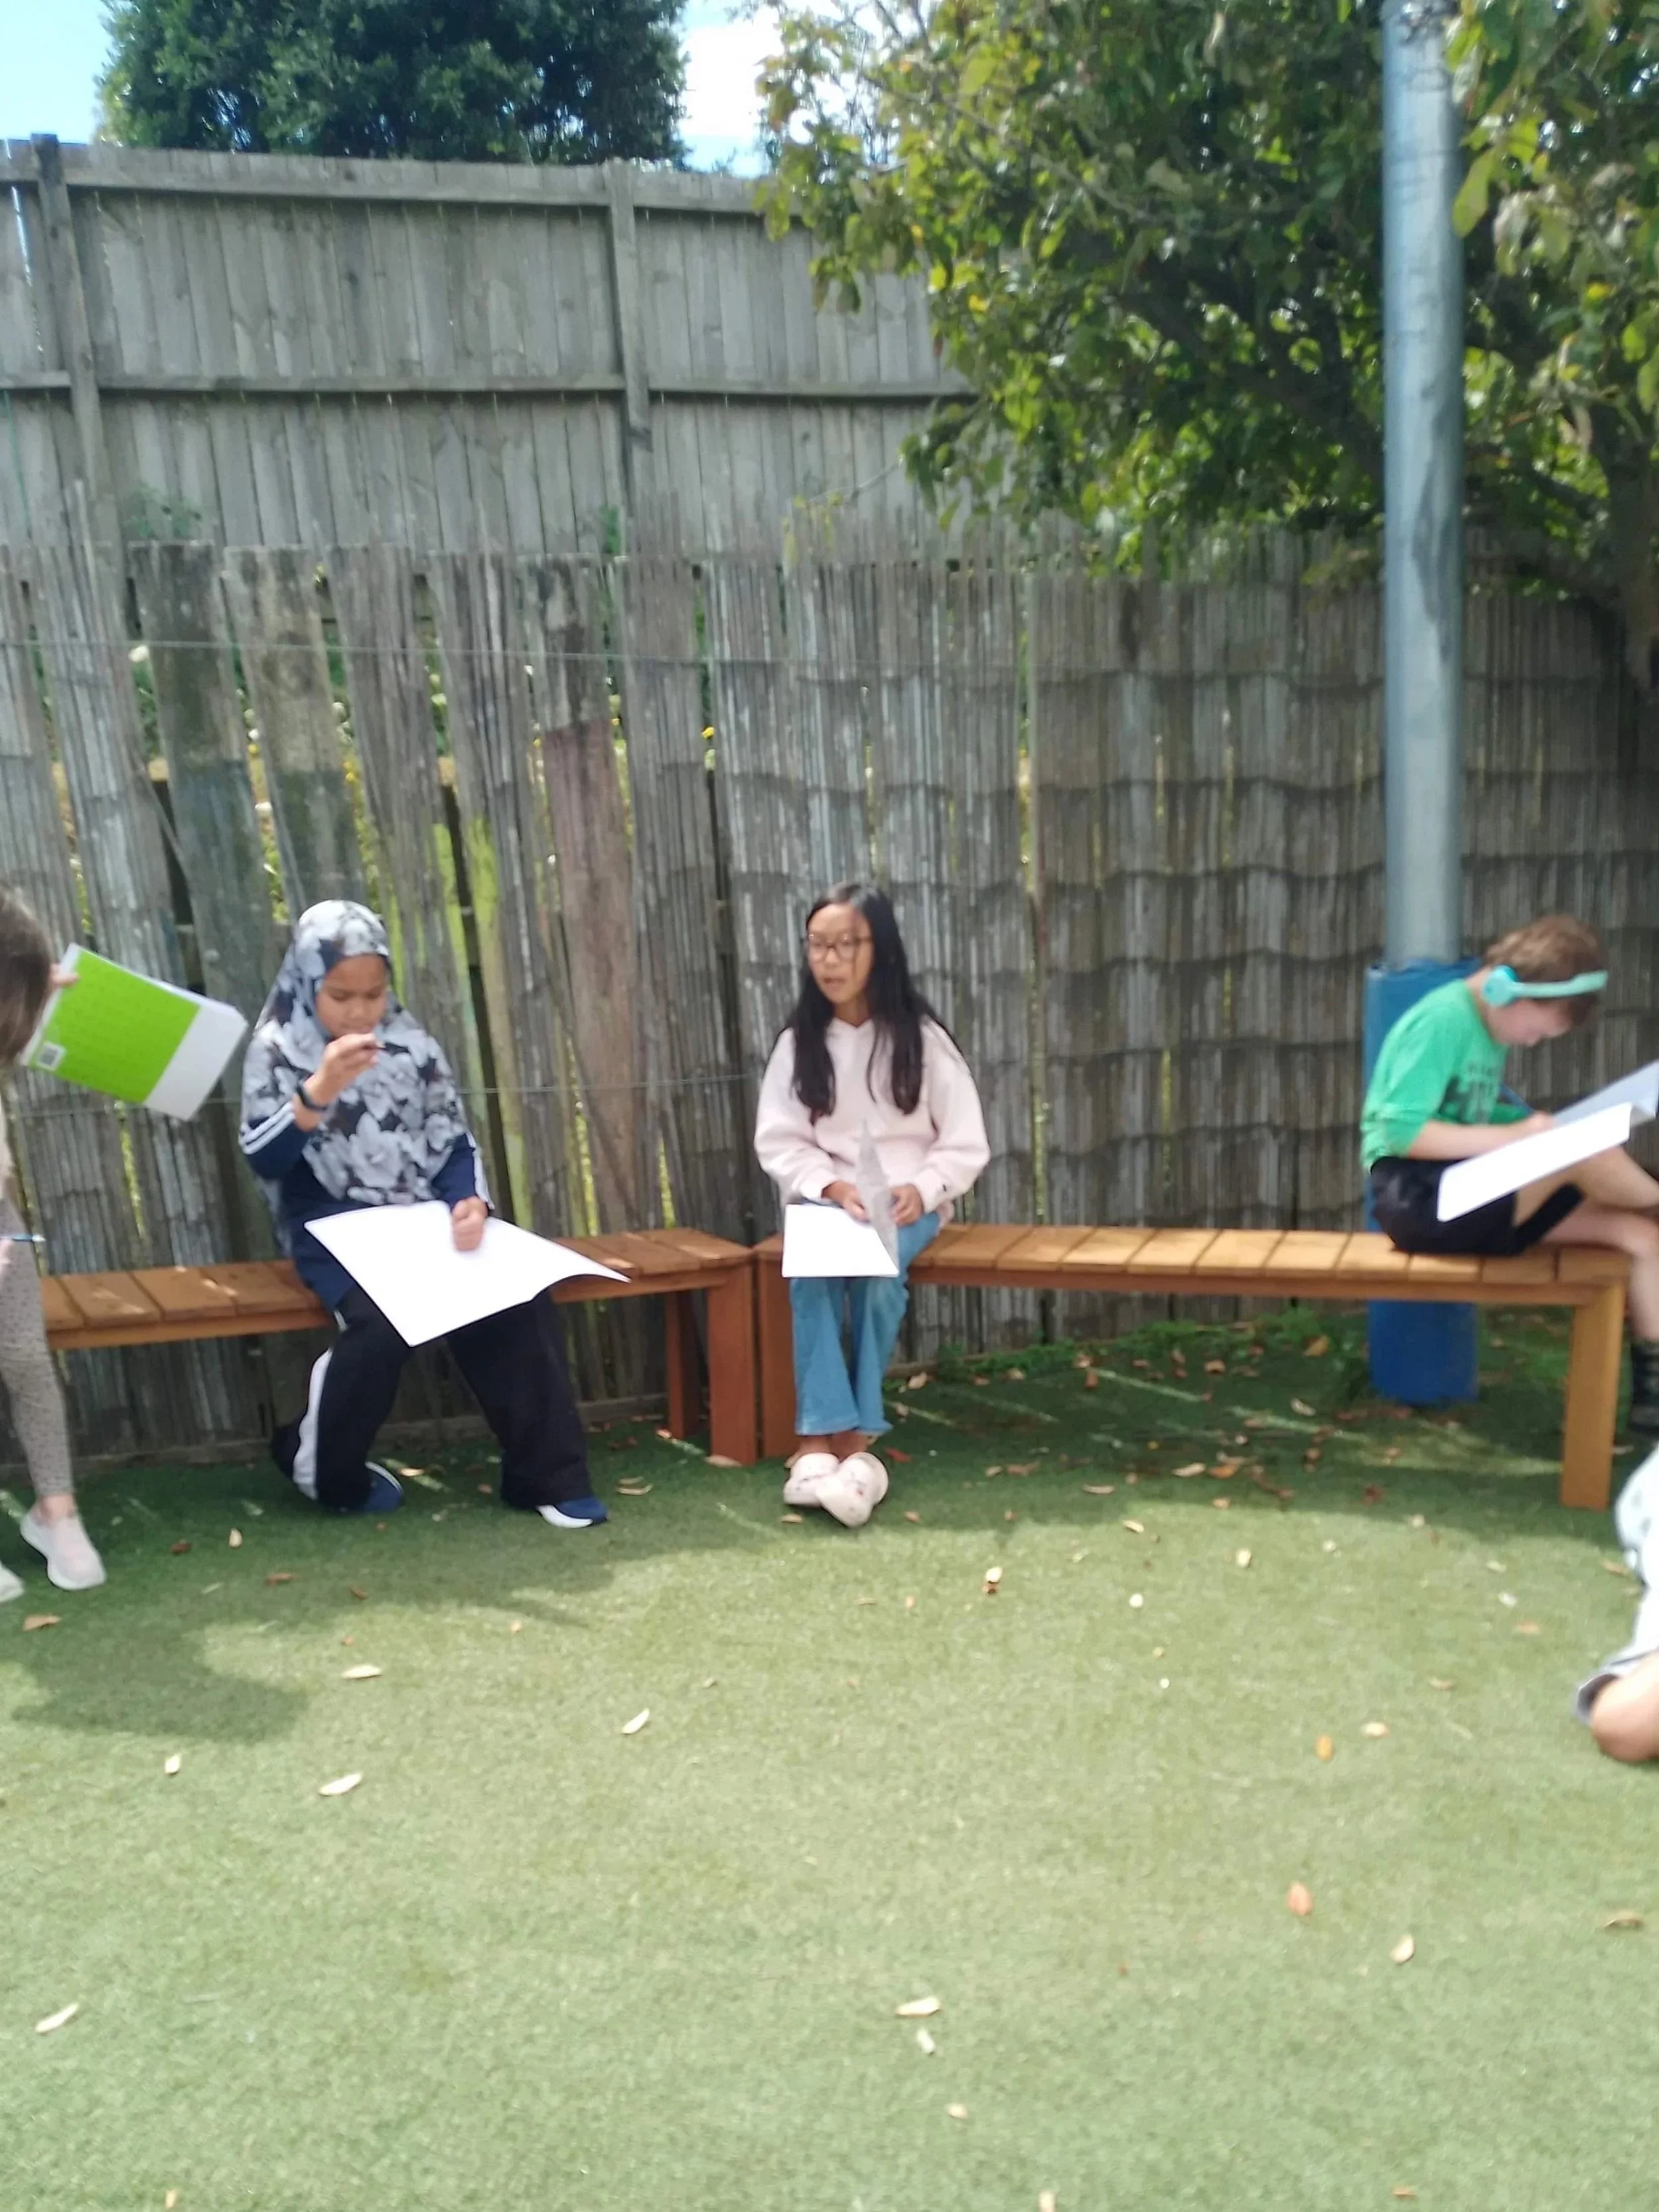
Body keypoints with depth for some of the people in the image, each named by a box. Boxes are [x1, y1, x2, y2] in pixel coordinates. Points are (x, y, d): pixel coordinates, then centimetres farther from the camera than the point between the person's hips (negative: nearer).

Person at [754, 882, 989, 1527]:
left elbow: (966, 1145, 0)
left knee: (879, 1271, -32)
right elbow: (777, 1142, 0)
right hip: (825, 1199, 1)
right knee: (810, 1270, -31)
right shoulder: (798, 1041, 3)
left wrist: (921, 1191, -18)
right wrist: (831, 1187, -17)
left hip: (907, 1204, -1)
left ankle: (851, 1436, -21)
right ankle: (823, 1439, -30)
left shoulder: (921, 1037, -2)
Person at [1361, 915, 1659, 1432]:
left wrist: (1533, 1127, -2)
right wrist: (1515, 1136, -21)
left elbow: (1475, 1121, 15)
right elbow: (1400, 1132, -22)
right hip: (1419, 1197, -9)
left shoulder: (1489, 1027, 13)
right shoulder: (1442, 1019, -15)